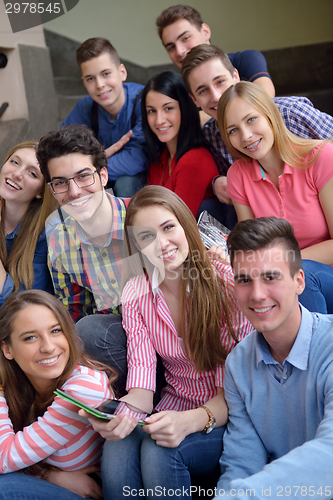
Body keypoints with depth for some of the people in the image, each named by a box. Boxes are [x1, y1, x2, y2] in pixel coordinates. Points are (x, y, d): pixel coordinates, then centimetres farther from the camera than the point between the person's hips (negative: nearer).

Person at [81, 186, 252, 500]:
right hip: (174, 414, 3)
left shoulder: (228, 283, -14)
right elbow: (141, 384, -8)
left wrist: (190, 421, -33)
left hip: (227, 417, -2)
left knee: (159, 451, -30)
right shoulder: (135, 294, -1)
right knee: (117, 449, -28)